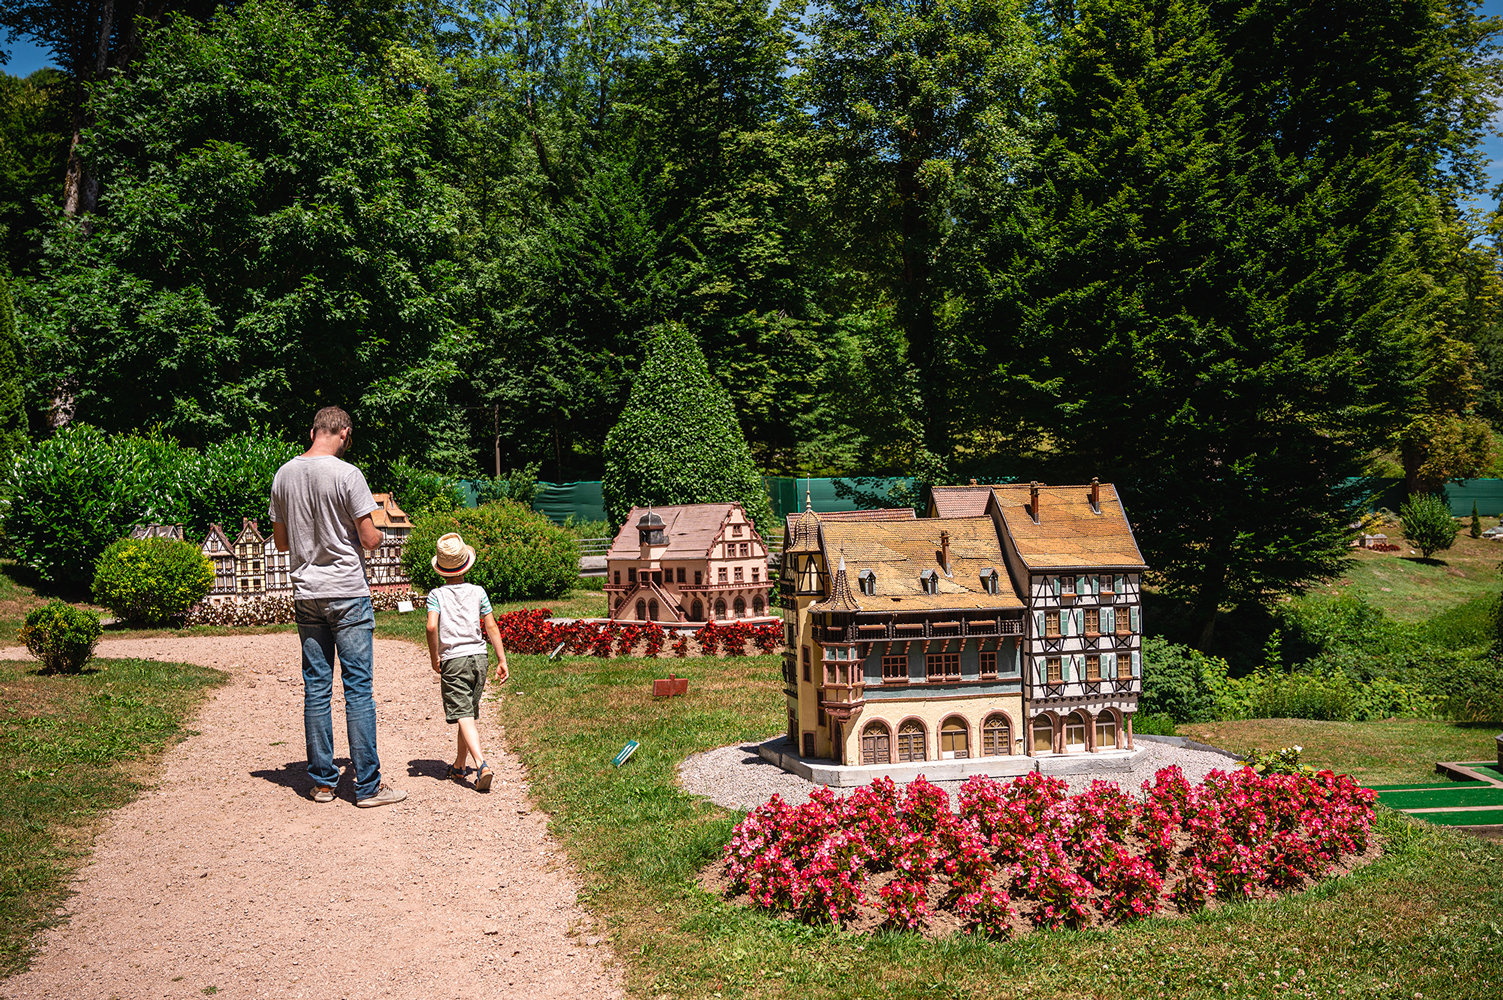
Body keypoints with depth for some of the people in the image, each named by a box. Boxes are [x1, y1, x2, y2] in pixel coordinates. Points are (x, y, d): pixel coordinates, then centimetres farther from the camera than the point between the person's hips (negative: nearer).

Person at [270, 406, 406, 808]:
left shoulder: (283, 476, 6)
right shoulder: (346, 474, -12)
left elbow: (280, 540, 14)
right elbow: (368, 538, -11)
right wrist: (378, 534, 10)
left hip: (305, 594, 5)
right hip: (347, 593, -5)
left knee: (316, 688, 10)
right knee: (358, 688, -1)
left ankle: (322, 781, 15)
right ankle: (368, 785, 2)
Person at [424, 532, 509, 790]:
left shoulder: (436, 594, -2)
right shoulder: (478, 592, 5)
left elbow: (432, 626, -16)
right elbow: (491, 627, 3)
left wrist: (434, 657, -2)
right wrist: (502, 661, 7)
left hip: (453, 660, -3)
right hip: (479, 657, 3)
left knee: (464, 716, -8)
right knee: (469, 713, 16)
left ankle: (482, 766, -27)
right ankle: (459, 767, 29)